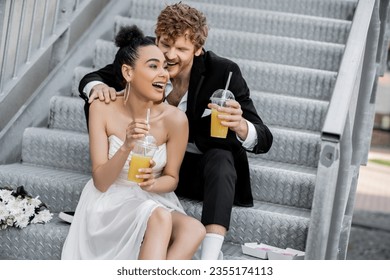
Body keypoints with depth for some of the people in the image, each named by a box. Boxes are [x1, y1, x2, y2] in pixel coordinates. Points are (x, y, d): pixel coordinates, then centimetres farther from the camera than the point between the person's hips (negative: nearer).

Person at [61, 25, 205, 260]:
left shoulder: (175, 119, -13)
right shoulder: (103, 110, -13)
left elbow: (171, 178, 1)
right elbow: (100, 183, -14)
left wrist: (152, 183, -23)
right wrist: (126, 147, -32)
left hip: (154, 201, 2)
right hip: (109, 202, -2)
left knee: (194, 230, -29)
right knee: (159, 217, -34)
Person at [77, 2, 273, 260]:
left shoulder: (223, 72, -21)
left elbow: (264, 140, -24)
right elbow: (90, 79, -2)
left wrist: (240, 125, -50)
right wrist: (98, 87, -29)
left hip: (202, 166, -3)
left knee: (220, 160, -38)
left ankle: (210, 258, -48)